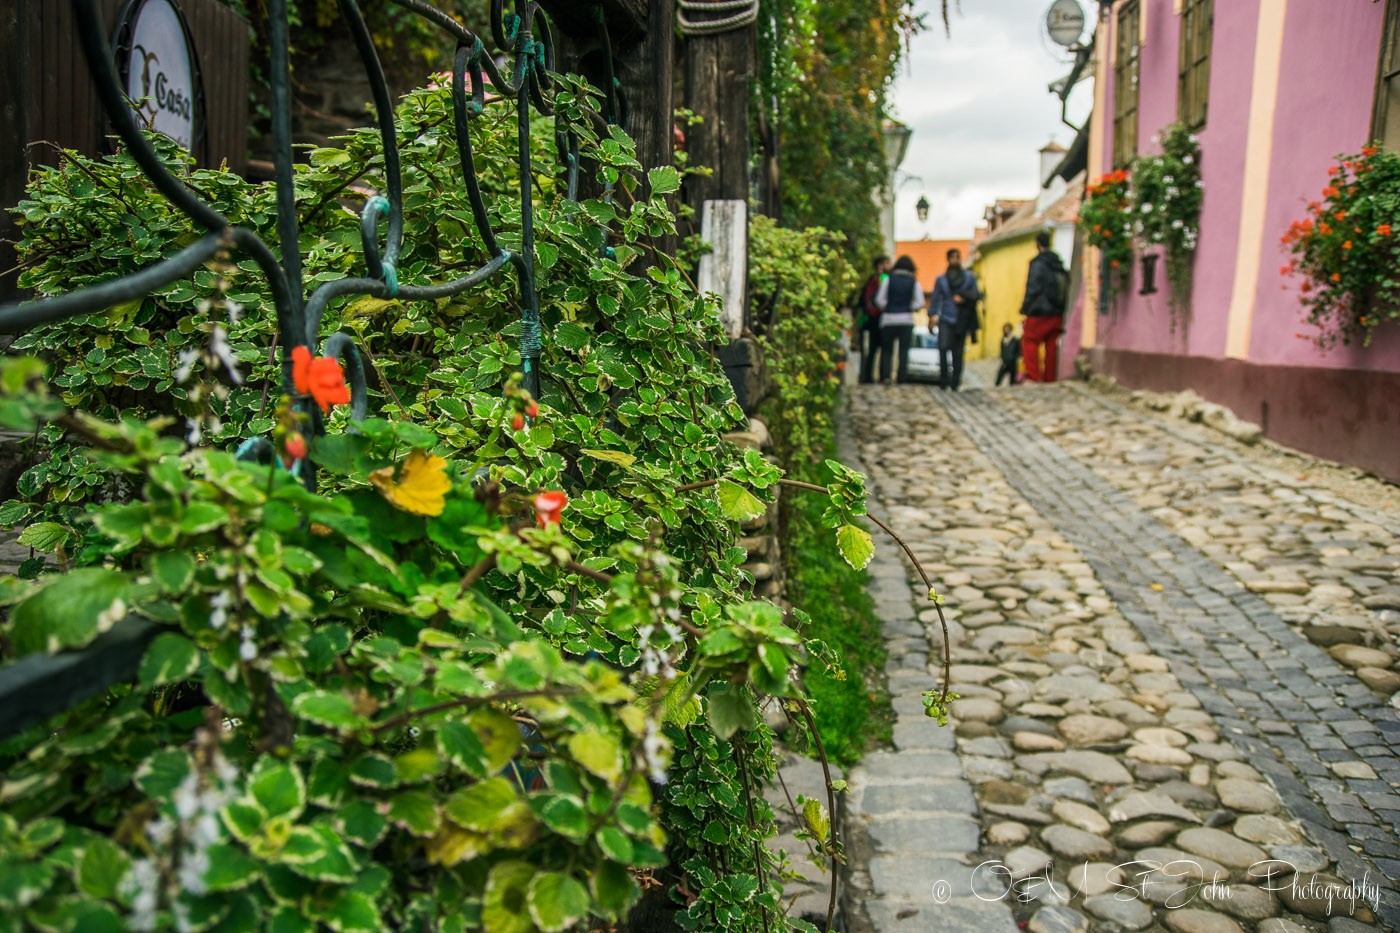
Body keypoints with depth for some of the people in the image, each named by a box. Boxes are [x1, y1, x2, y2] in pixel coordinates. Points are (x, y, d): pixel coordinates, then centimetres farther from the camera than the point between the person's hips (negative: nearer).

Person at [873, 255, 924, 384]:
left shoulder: (888, 280, -1)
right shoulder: (914, 282, 1)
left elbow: (879, 300, -6)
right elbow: (920, 303, -6)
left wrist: (885, 309, 10)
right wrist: (908, 308, 9)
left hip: (889, 319, 0)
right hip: (907, 320, 0)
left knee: (886, 349, 8)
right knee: (904, 351, 6)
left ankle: (885, 376, -5)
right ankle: (902, 377, 3)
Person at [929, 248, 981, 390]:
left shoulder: (969, 277, 11)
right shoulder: (941, 279, 11)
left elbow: (976, 294, 9)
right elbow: (936, 299, 9)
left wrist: (964, 298, -10)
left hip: (962, 320, 1)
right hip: (946, 319, -1)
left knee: (958, 352, 1)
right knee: (943, 347, -19)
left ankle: (955, 382, 8)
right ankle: (944, 379, -12)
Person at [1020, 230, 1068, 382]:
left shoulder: (1038, 263, -9)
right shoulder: (1059, 264, 14)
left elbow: (1032, 289, -14)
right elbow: (1066, 289, 16)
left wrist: (1025, 308, -7)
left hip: (1040, 313, -7)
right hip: (1057, 314, 7)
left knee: (1029, 341, -3)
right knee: (1052, 346, 9)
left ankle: (1034, 376, -13)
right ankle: (1050, 379, 13)